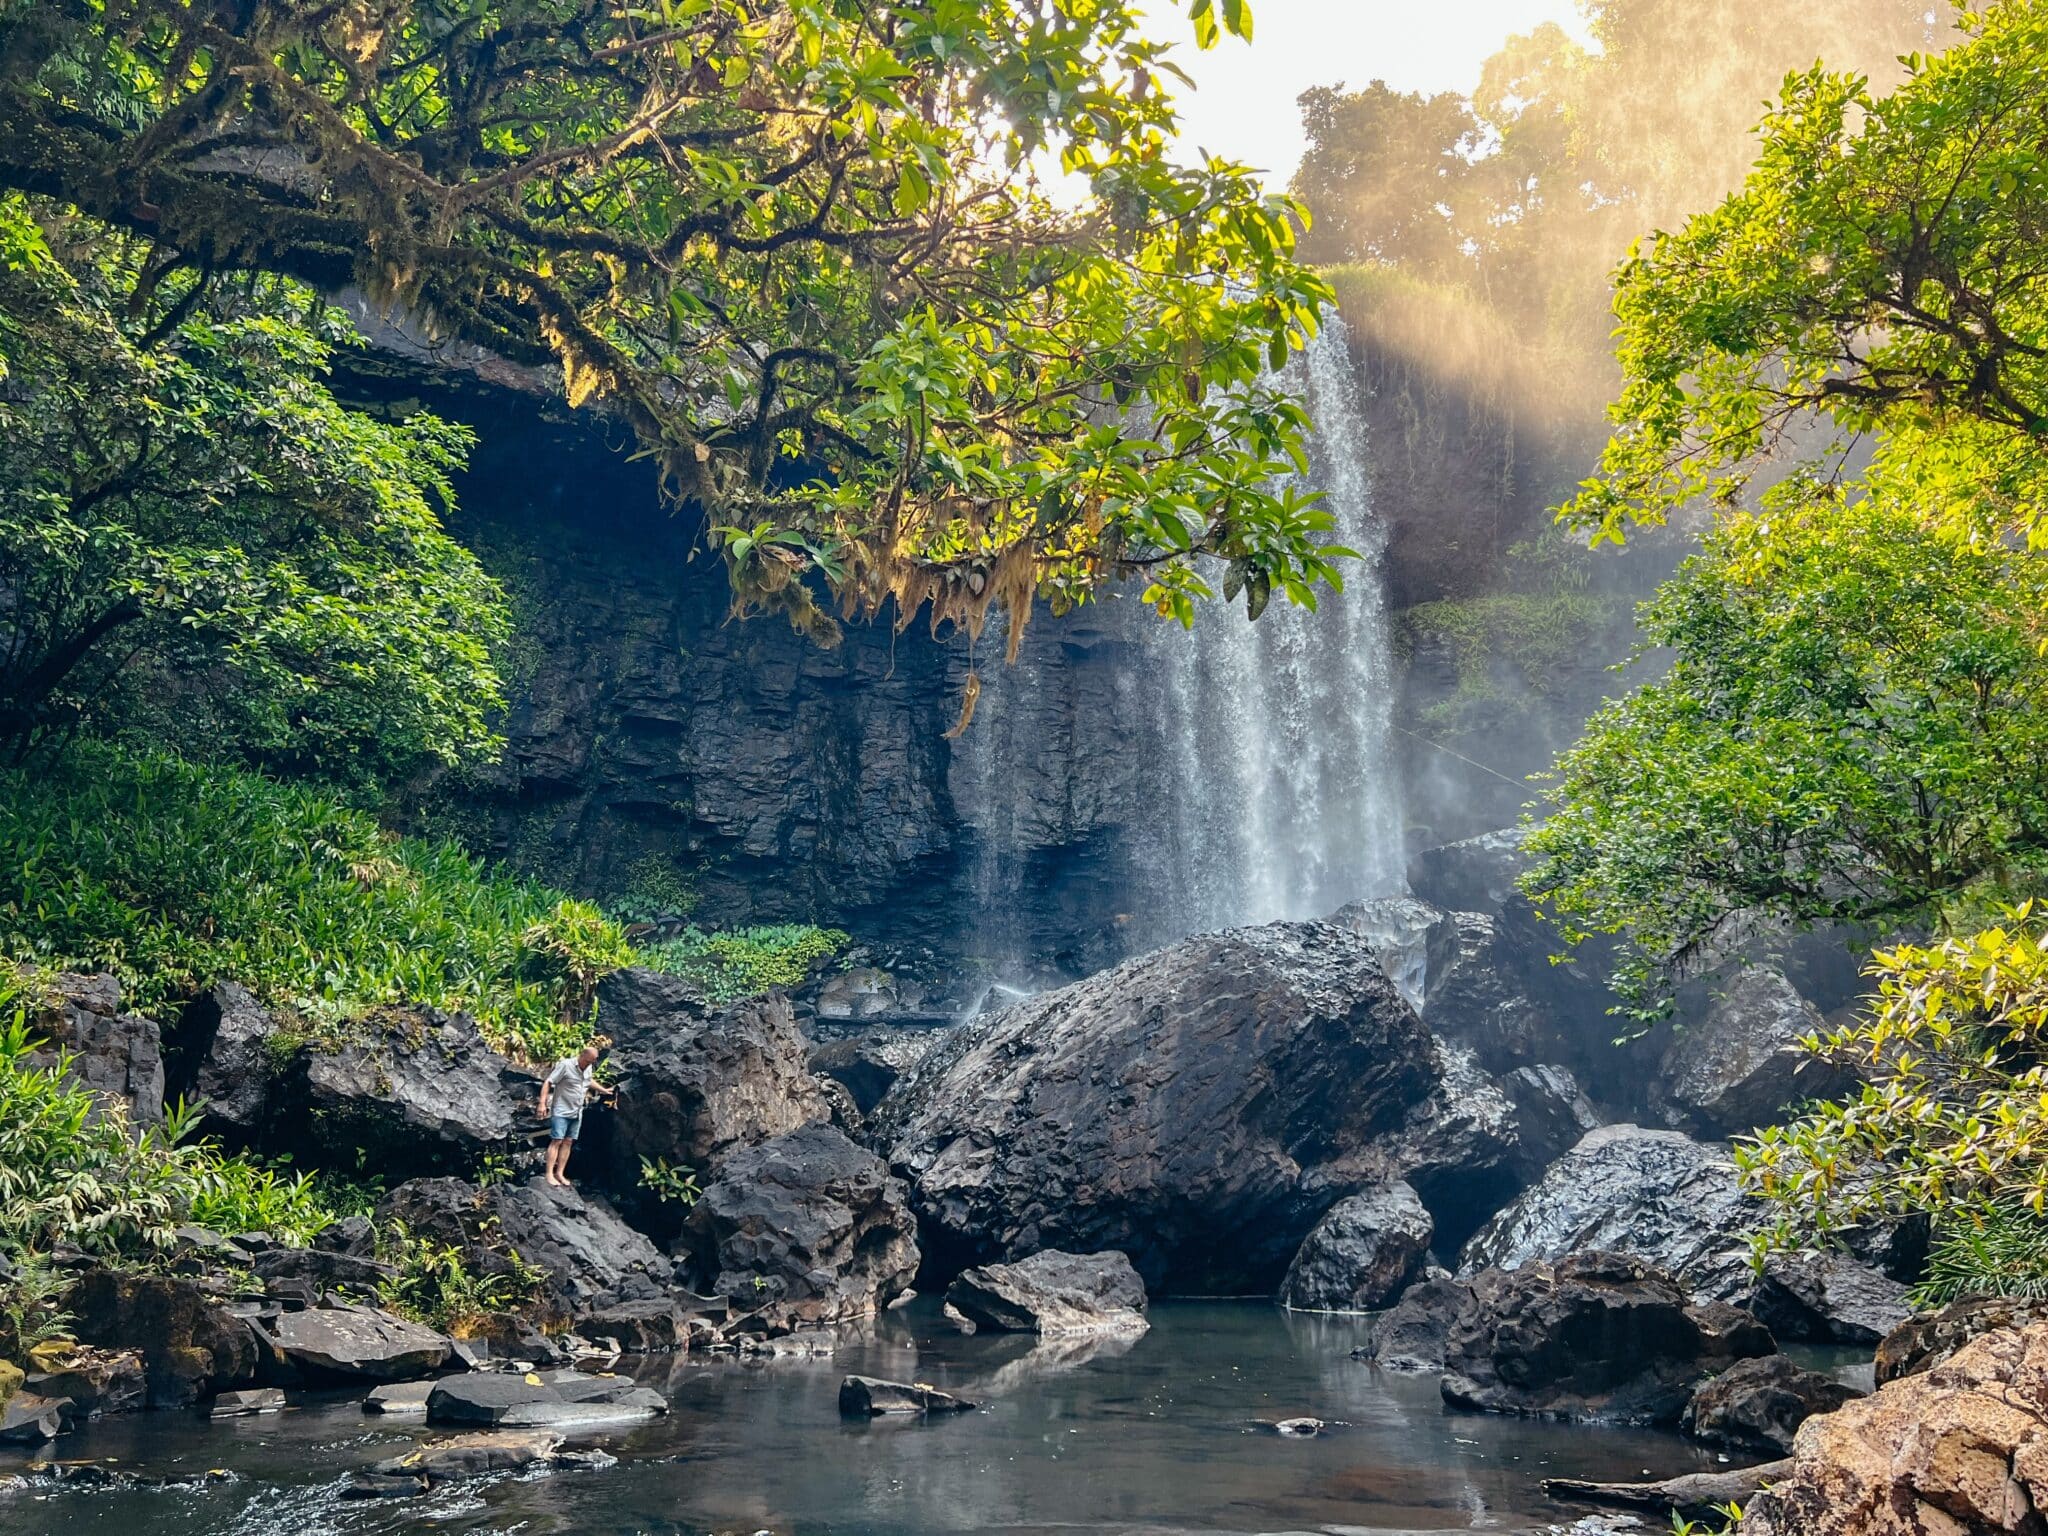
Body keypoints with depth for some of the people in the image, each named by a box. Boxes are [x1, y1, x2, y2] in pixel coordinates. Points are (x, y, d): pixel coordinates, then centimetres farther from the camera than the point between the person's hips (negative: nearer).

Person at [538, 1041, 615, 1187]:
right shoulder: (565, 1065, -18)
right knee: (556, 1141, -10)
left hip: (576, 1113, 7)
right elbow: (547, 1083, -17)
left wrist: (604, 1090, 33)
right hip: (561, 1111, -7)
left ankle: (560, 1173, 10)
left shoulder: (589, 1068, 5)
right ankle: (549, 1174, -11)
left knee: (568, 1142, 6)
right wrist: (542, 1103, -23)